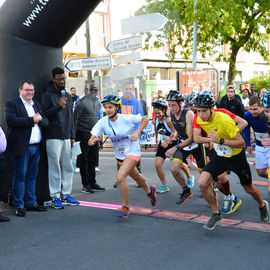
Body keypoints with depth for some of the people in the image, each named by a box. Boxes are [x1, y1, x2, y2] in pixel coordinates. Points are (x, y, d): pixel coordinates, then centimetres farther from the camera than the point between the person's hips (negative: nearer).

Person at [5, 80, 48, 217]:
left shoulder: (36, 104, 19)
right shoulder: (12, 104, -2)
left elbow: (46, 121, 15)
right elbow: (11, 120, -18)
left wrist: (40, 119, -8)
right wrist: (31, 120, -17)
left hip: (36, 147, 7)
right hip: (21, 147, -6)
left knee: (32, 176, 12)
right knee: (20, 176, -2)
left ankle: (31, 203, 20)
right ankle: (19, 206, 6)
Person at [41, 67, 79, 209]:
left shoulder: (68, 96, 17)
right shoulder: (47, 95, -2)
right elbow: (45, 114, -11)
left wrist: (72, 136, 17)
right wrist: (58, 106, -23)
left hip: (66, 137, 6)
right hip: (53, 137, -6)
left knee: (67, 167, 8)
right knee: (55, 167, -4)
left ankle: (66, 194, 17)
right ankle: (55, 196, 2)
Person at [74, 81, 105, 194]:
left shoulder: (97, 102, 13)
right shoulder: (81, 103, -11)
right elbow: (75, 119, -13)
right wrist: (75, 136, -16)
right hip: (83, 134, -7)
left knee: (93, 159, 12)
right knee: (84, 160, 0)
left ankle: (92, 182, 22)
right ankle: (85, 185, 7)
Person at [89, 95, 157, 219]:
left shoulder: (127, 118, -20)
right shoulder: (103, 122, -12)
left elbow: (145, 119, -5)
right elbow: (91, 140, -18)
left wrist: (137, 132, -19)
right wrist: (93, 141, -42)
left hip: (133, 152, -5)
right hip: (120, 156, 6)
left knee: (120, 177, -24)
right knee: (136, 177, 25)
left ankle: (125, 207, -6)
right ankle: (150, 191, 56)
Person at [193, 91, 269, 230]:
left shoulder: (224, 120, -31)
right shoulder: (199, 119, -14)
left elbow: (241, 143, -28)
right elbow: (196, 138, -5)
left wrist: (220, 140, -39)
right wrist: (210, 139, -21)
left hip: (236, 157, -4)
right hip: (220, 157, 4)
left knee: (249, 188, 14)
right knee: (202, 183, -16)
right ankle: (216, 214, 4)